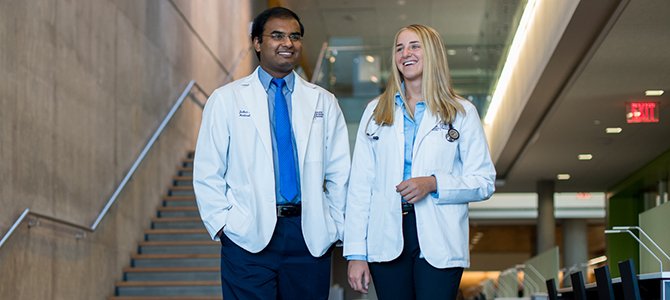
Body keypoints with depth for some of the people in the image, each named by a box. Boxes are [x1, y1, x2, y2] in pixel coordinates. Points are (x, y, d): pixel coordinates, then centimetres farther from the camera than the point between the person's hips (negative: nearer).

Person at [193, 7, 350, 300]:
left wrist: (335, 227, 2)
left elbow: (339, 174, 9)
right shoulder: (226, 99, 4)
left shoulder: (324, 102, 10)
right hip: (248, 236, -2)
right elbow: (207, 173, 2)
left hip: (311, 235, 2)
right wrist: (222, 224, -6)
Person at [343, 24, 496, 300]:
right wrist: (356, 253, -1)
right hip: (387, 240, 2)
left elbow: (484, 182, 3)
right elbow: (360, 184, 7)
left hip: (439, 244, -2)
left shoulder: (462, 112, 7)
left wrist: (433, 184, -14)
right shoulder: (376, 111, 13)